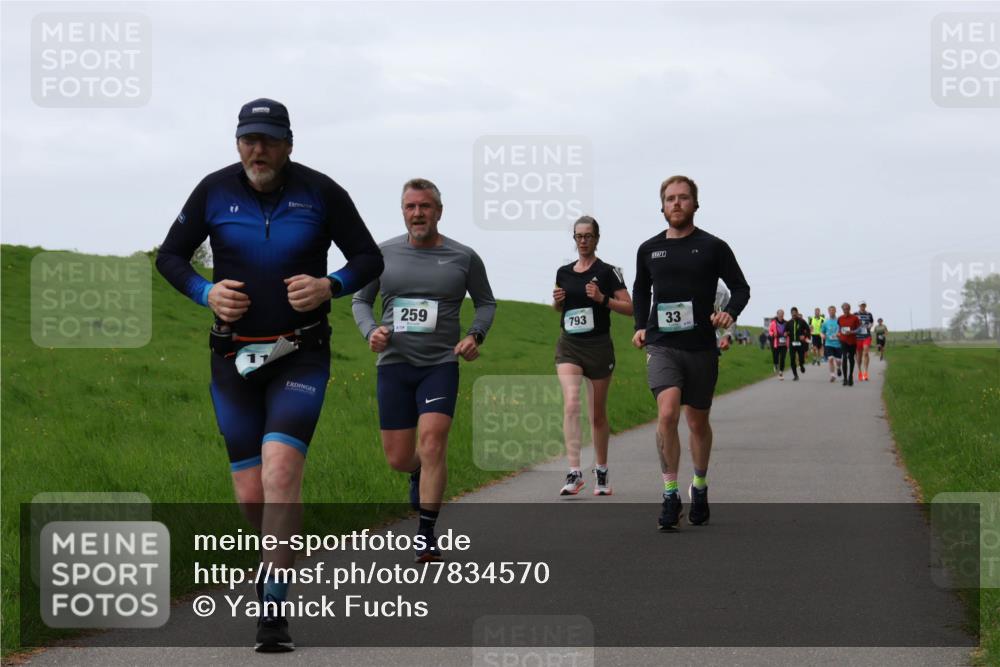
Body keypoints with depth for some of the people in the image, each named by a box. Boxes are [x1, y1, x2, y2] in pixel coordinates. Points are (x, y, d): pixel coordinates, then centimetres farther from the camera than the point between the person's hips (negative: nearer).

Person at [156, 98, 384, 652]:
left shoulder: (320, 193, -3)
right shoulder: (215, 191, 1)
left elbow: (369, 258, 5)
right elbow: (170, 256, 10)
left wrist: (329, 286, -15)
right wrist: (205, 293, -9)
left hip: (302, 357, -2)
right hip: (234, 358, 2)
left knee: (280, 466, -21)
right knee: (250, 494, 1)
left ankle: (273, 609, -18)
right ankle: (279, 557, 34)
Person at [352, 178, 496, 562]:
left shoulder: (463, 258, 2)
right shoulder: (383, 254, 5)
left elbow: (486, 303, 15)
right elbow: (361, 301, 14)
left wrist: (475, 335, -4)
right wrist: (370, 331, -6)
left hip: (441, 364, -2)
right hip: (394, 364, 2)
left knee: (432, 441, -20)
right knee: (398, 459, 4)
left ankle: (426, 535, -13)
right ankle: (420, 474, 42)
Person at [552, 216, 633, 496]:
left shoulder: (607, 272, -4)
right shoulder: (563, 273, 8)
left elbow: (629, 307, -5)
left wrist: (602, 299, -19)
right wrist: (557, 300, 1)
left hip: (599, 346, -2)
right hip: (569, 346, 2)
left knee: (597, 414, 8)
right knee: (570, 404, -18)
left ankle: (601, 473, 24)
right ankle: (575, 473, -22)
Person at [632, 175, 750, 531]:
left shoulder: (713, 247, 1)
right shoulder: (649, 250, 8)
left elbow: (740, 287, 6)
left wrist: (730, 312, -14)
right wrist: (641, 326, 11)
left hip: (701, 348, 0)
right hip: (662, 346, 0)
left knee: (698, 422, 12)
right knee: (667, 413, -21)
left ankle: (699, 488, 35)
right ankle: (670, 497, -14)